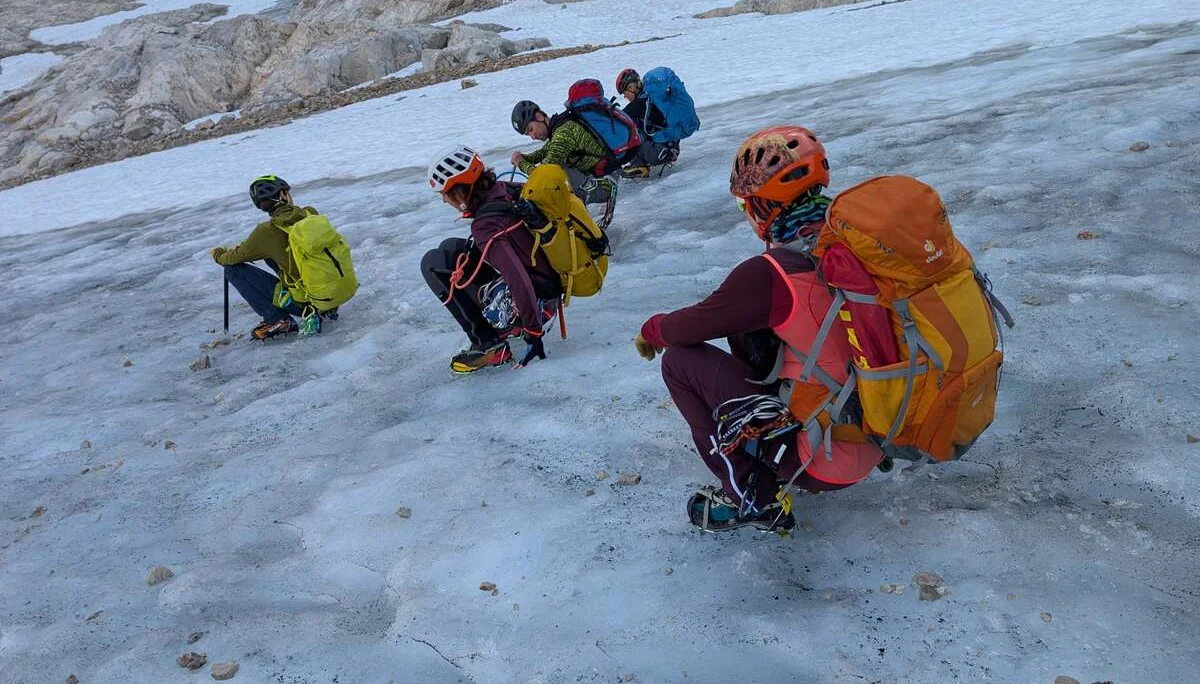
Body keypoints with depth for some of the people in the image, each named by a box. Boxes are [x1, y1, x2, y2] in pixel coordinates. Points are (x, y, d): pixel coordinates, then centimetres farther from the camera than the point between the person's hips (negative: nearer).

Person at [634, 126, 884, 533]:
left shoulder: (772, 274, -23)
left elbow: (688, 328, -7)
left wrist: (651, 331, 14)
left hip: (824, 462, -7)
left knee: (680, 358, -2)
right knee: (743, 328, 16)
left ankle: (755, 499, 6)